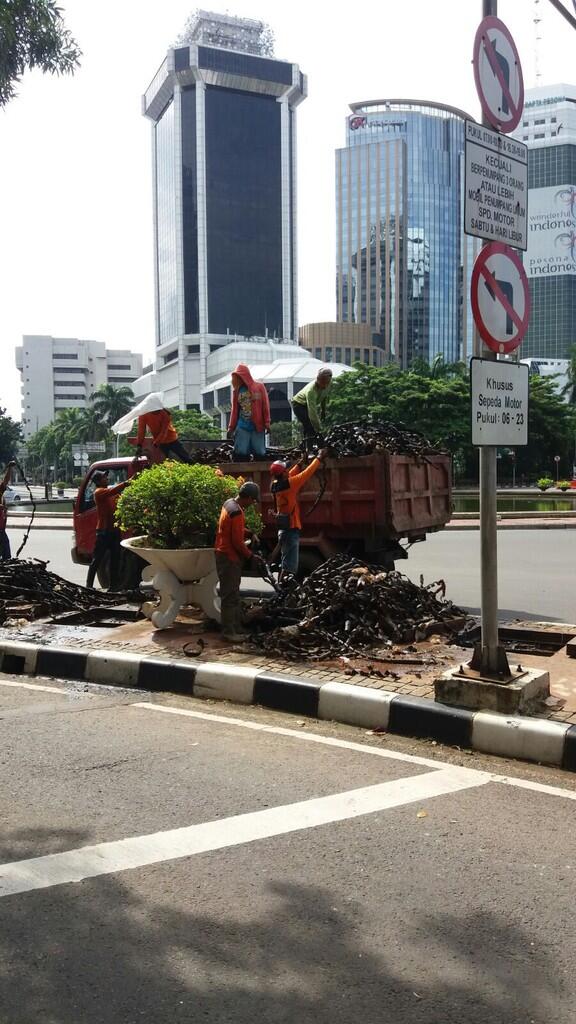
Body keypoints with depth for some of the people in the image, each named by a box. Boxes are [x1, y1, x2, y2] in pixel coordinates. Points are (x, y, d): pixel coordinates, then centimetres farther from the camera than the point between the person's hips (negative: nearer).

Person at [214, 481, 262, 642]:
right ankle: (229, 631, 1)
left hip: (224, 554, 10)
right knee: (230, 595, -4)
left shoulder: (229, 503, 8)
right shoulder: (237, 513, -23)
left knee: (233, 593, 15)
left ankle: (236, 627, 23)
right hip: (229, 558, -10)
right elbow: (238, 542, -22)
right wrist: (251, 556, -10)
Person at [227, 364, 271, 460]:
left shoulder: (259, 387, 0)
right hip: (242, 428, 2)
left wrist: (267, 424, -5)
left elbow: (265, 406, -1)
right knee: (240, 454, 0)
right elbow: (235, 410, 10)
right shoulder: (237, 390, 6)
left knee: (260, 454, 4)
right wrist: (231, 427, 8)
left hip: (257, 427, -2)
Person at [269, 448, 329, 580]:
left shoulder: (276, 485, 4)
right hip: (291, 529, -9)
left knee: (286, 564, 20)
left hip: (283, 529, 9)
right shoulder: (287, 485, -18)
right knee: (290, 567, -7)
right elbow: (306, 474, -12)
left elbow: (289, 476, 24)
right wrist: (319, 458, -2)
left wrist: (300, 463, 25)